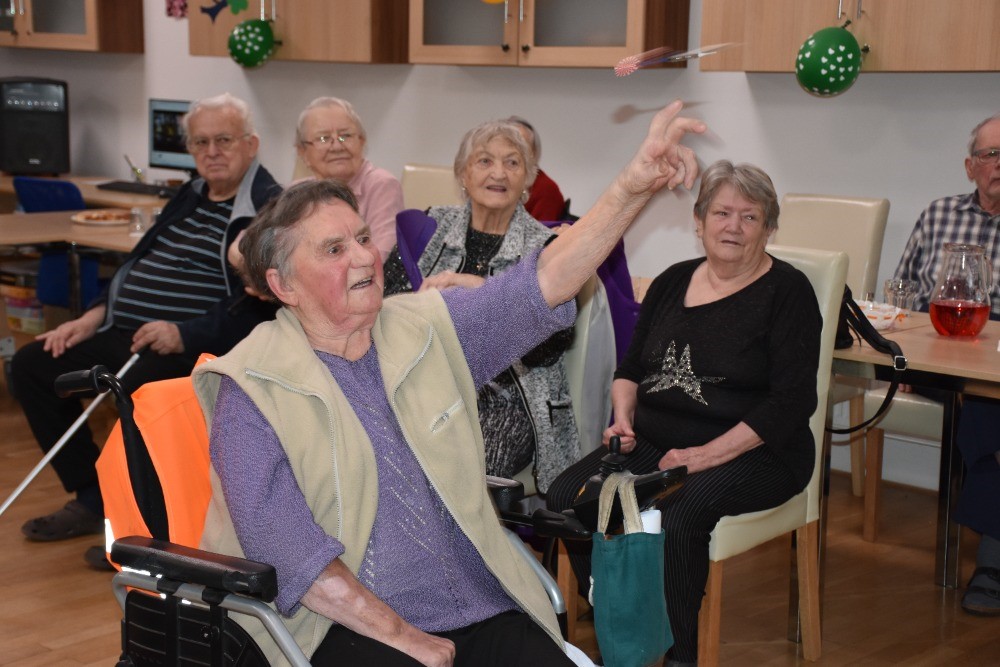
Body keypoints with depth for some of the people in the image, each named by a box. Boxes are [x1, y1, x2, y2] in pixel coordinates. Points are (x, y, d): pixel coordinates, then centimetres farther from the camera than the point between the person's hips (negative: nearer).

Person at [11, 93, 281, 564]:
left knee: (140, 386, -36)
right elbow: (138, 267, 25)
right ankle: (92, 499, 12)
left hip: (196, 348, -9)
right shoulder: (191, 197, 18)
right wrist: (92, 318, 12)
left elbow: (258, 304, -20)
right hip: (128, 335, 10)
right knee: (32, 364, 5)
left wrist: (184, 334, -28)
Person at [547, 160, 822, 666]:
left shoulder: (787, 292, -3)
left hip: (750, 453, -5)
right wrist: (624, 418, -1)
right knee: (568, 498, -18)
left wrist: (706, 455, -18)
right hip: (655, 443, 6)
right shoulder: (673, 282, 13)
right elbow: (631, 368, 21)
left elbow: (791, 402, -11)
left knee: (675, 519, -34)